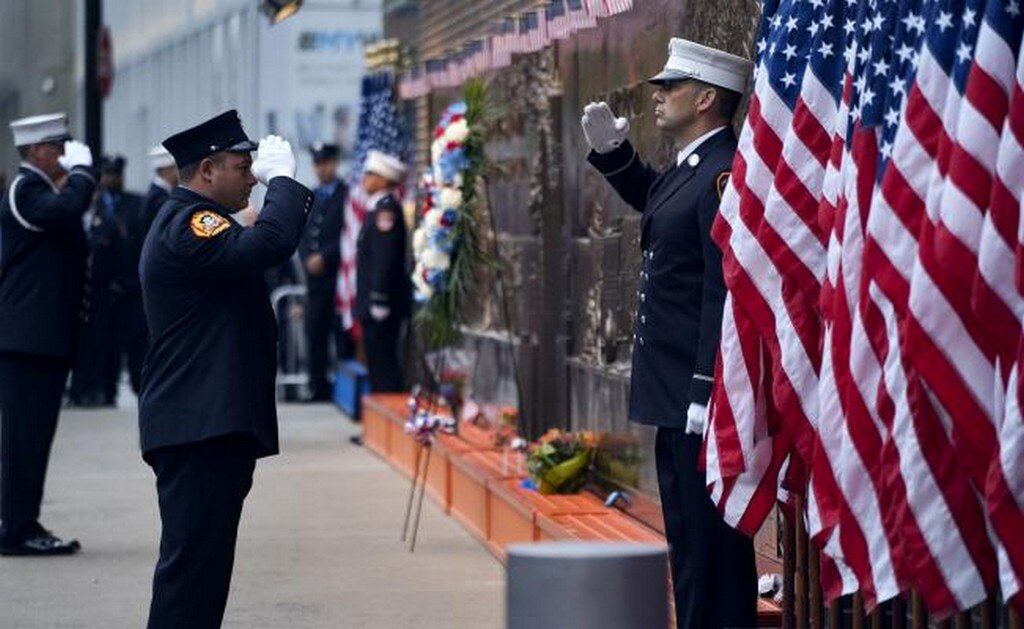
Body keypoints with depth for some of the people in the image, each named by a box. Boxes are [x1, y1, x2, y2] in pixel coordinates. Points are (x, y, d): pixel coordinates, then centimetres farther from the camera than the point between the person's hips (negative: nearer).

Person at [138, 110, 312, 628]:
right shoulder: (186, 225, -14)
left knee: (203, 560, 13)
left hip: (210, 426, 11)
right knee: (193, 559, -11)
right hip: (200, 428, -11)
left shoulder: (190, 223, 22)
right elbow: (269, 244, -26)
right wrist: (282, 178, -16)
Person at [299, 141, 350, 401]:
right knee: (315, 336, 5)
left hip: (338, 276, -6)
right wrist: (307, 260, -1)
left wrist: (324, 258, -13)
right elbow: (302, 234, 16)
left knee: (343, 338, -4)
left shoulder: (347, 196, -4)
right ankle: (319, 389, 10)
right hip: (314, 279, 6)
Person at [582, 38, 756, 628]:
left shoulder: (725, 175, -18)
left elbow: (724, 292, -23)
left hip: (704, 396, -11)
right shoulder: (689, 169, 13)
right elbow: (652, 200, 37)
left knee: (711, 535, -6)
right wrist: (612, 151, 19)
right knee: (688, 536, 17)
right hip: (676, 396, 11)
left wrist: (707, 392, -25)